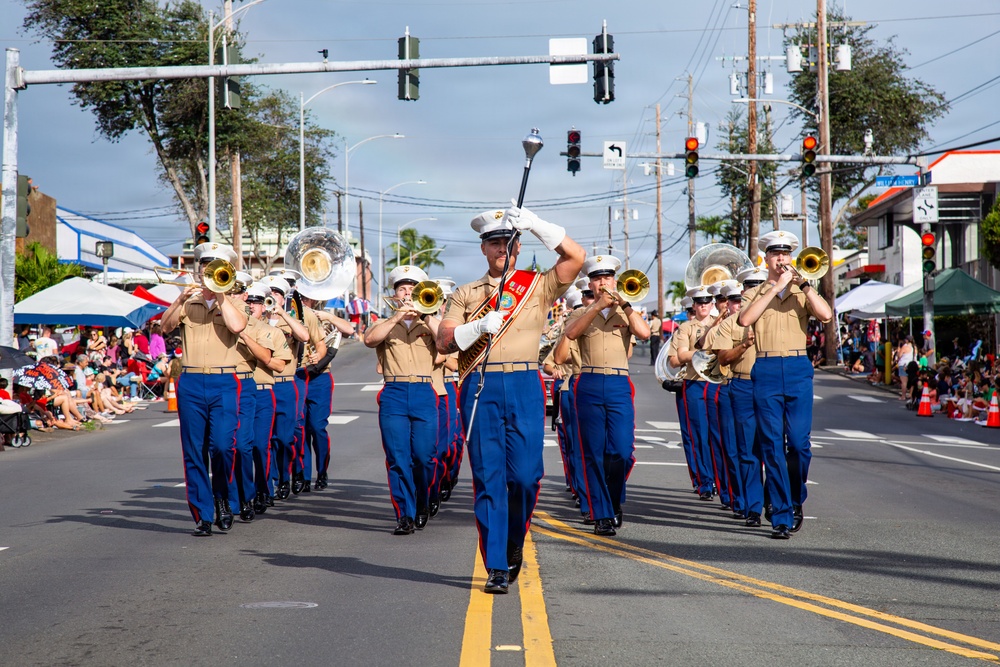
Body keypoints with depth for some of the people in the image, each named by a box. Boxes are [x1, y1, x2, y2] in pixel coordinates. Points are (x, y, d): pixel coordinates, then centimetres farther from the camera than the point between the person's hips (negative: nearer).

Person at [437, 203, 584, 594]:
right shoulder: (465, 295, 16)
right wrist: (480, 326, -11)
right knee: (488, 477, -2)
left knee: (525, 475, -4)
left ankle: (513, 546, 22)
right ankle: (496, 568, 1)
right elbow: (444, 342, 6)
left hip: (524, 386, 0)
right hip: (480, 388, 1)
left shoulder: (538, 287, 12)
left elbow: (575, 257, -2)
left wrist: (535, 224, -6)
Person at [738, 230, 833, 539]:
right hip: (766, 371, 0)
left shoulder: (802, 292, 15)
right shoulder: (754, 293, 13)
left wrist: (803, 283, -10)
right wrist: (776, 287, -9)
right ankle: (781, 516, 0)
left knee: (799, 442, -5)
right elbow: (745, 319, -9)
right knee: (772, 445, -3)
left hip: (798, 369, 0)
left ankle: (796, 500, 20)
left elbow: (826, 315, -5)